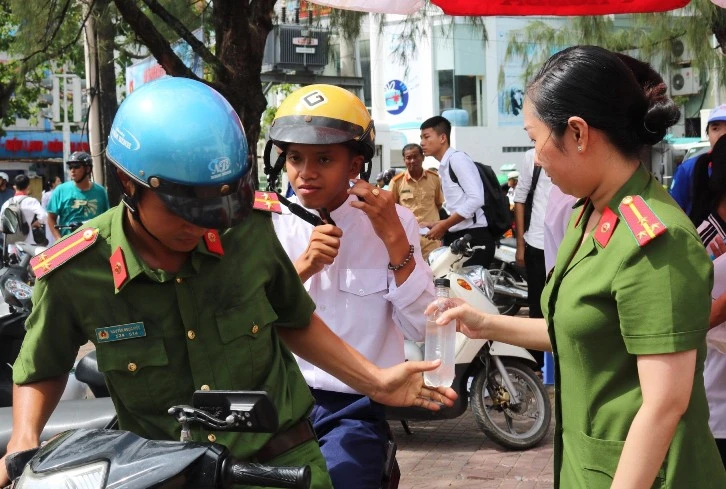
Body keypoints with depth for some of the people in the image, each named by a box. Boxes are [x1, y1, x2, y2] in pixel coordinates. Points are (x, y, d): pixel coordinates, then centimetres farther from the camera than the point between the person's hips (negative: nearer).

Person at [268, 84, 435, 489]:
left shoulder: (393, 222, 1)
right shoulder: (268, 222, 4)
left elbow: (418, 327, -8)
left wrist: (394, 239, -16)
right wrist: (301, 267, -18)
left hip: (354, 407, -1)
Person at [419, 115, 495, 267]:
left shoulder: (457, 158, -7)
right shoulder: (444, 167, 18)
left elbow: (476, 199, -18)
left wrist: (444, 226, -13)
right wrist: (438, 224, 10)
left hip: (474, 238, -8)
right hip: (457, 238, 8)